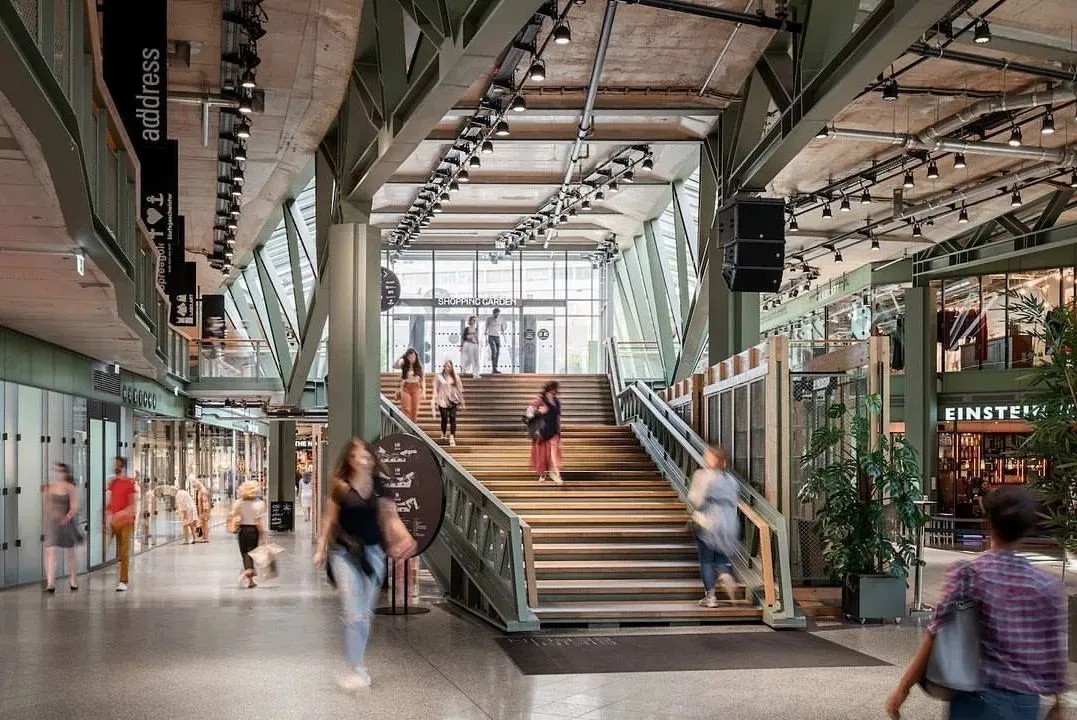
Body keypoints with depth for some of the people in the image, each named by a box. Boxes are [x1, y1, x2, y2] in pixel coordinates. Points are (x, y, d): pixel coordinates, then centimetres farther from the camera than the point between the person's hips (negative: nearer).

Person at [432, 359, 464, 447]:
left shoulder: (455, 377, 6)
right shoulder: (439, 377, 0)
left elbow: (459, 389, 10)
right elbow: (435, 390, -1)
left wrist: (461, 401, 12)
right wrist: (434, 402, -5)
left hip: (453, 400, 1)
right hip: (443, 400, -1)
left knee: (452, 418, -9)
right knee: (444, 419, 3)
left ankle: (452, 438, -13)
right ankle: (444, 434, 29)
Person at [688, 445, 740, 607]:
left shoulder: (702, 475, -12)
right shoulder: (730, 479, 4)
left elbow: (696, 501, -16)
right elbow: (733, 502, 5)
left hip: (707, 523, -4)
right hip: (728, 524, 4)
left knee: (706, 560, 6)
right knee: (721, 555, 20)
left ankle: (710, 596, 5)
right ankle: (725, 574, -10)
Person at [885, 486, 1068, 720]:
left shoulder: (968, 572, -8)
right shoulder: (1047, 585, -2)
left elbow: (936, 635, -10)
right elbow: (1054, 653, 2)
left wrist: (903, 688, -4)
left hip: (977, 698, -2)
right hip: (1025, 701, 2)